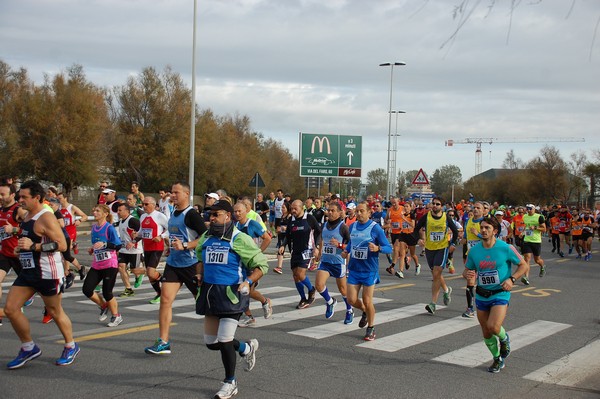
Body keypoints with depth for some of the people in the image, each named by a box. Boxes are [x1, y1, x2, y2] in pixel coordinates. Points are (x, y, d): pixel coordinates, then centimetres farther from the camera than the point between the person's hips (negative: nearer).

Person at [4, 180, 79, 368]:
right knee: (10, 308, 1)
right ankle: (29, 348, 15)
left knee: (55, 312, 6)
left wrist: (33, 246, -28)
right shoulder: (27, 216, 10)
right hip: (27, 271, 9)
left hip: (47, 273, -9)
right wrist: (22, 247, 13)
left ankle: (71, 347, 27)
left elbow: (62, 245, -24)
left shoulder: (46, 217, -17)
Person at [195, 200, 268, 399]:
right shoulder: (206, 238, 7)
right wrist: (200, 274, 8)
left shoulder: (239, 239, -11)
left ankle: (230, 383, 13)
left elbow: (261, 265, -7)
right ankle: (247, 348, 39)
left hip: (231, 294, -7)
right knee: (211, 343, 12)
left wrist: (248, 282, -22)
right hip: (210, 292, 7)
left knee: (224, 341, -8)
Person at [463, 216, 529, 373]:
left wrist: (511, 279, -15)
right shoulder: (474, 251, 0)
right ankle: (498, 360, 33)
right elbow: (467, 270, 11)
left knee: (493, 327, -23)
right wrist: (467, 274, -13)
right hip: (481, 296, 4)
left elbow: (524, 265, -1)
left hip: (500, 294, -4)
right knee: (486, 333, 9)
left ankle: (504, 339, 13)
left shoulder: (505, 248, -10)